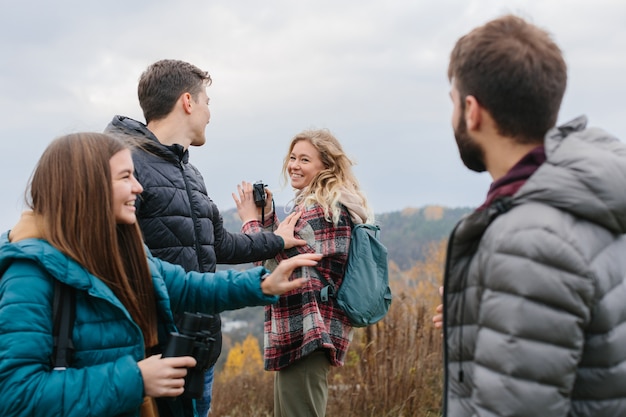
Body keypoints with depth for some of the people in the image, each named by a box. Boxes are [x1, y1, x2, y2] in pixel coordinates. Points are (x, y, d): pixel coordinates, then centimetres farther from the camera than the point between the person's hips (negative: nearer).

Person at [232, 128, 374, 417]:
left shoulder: (320, 209, -14)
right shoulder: (331, 206, 18)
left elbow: (277, 262, -16)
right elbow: (287, 254, 19)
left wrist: (251, 220, -5)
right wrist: (266, 216, 8)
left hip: (304, 332, -11)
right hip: (310, 330, 11)